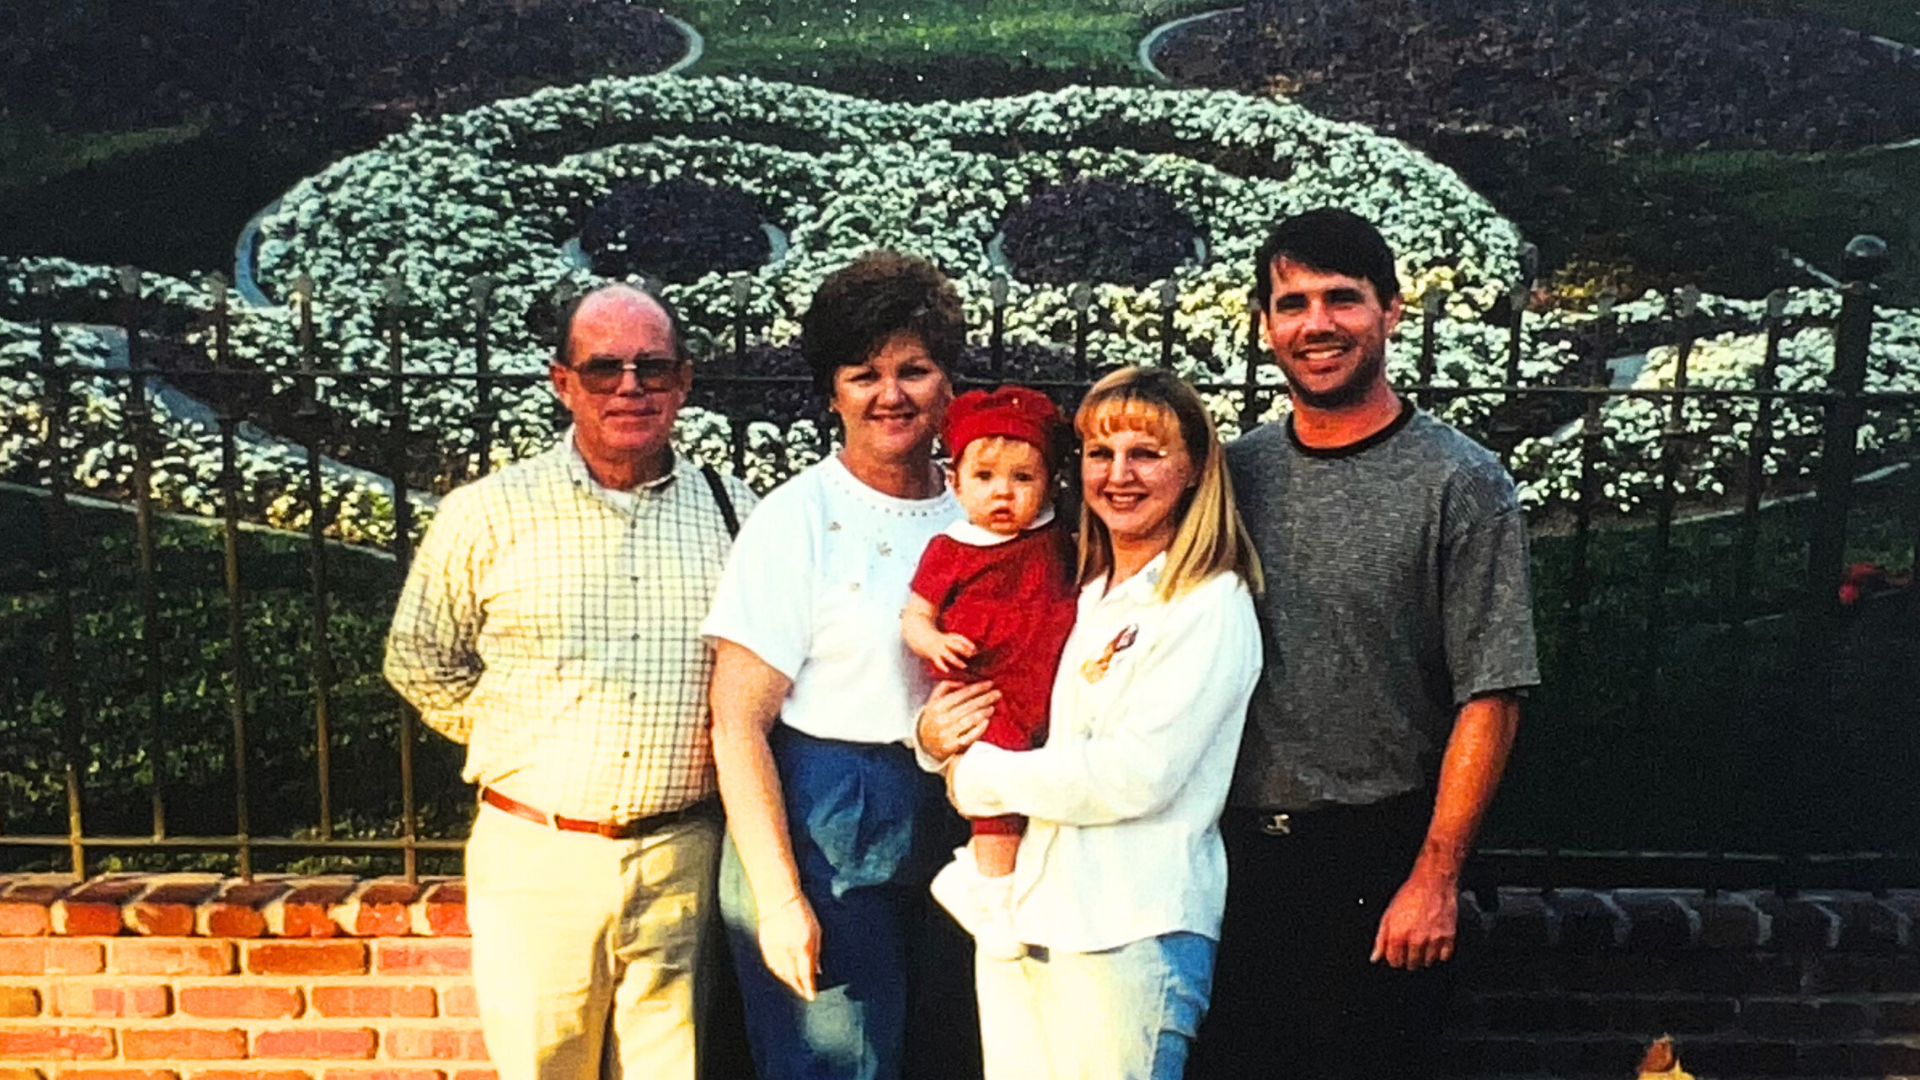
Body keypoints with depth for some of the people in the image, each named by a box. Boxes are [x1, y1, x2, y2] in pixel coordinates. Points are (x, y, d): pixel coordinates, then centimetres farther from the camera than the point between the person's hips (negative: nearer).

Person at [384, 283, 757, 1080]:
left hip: (682, 861, 1)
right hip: (536, 859, -1)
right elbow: (420, 661, 8)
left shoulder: (734, 513, 4)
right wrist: (518, 745, 3)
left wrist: (720, 742, 0)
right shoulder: (487, 514, -1)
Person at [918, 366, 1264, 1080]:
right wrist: (933, 733, -2)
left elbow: (1137, 774, -18)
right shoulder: (1074, 594, 12)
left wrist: (977, 776, -9)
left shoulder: (1209, 605, -8)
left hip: (1133, 936, -6)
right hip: (1016, 920, 6)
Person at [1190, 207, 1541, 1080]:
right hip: (1238, 851, 4)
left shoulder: (1461, 484, -8)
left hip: (1378, 859, -3)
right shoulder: (1237, 471, 3)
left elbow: (1488, 699, -10)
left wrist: (1434, 878, -13)